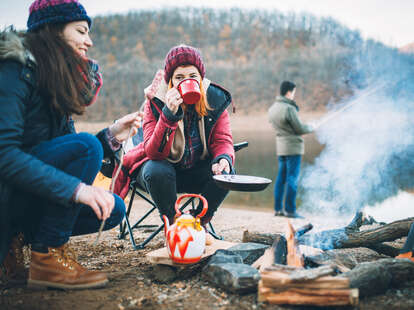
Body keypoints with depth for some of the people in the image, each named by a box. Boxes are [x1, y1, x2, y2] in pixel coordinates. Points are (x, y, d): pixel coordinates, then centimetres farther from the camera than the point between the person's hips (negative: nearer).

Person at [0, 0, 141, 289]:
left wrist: (111, 136, -7)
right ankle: (48, 258, -17)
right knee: (85, 146, -23)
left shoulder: (59, 83, 12)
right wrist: (76, 188, -33)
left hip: (25, 199, 9)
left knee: (113, 209, 0)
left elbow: (68, 161, 9)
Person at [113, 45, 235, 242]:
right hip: (161, 165, -2)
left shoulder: (215, 100, -12)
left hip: (196, 171, 2)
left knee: (226, 172, -25)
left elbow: (223, 140, -10)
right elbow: (154, 152, -28)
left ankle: (199, 224, -2)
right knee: (157, 172, -35)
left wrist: (223, 159, -36)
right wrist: (169, 114, -42)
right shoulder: (156, 101, -19)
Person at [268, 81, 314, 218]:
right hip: (293, 147, -8)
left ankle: (278, 209, 14)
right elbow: (300, 129, -12)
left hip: (280, 147, 8)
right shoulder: (289, 108, -17)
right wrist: (311, 127, 6)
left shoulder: (272, 108, 9)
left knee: (281, 177, 11)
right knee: (292, 179, -4)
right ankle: (290, 210, -1)